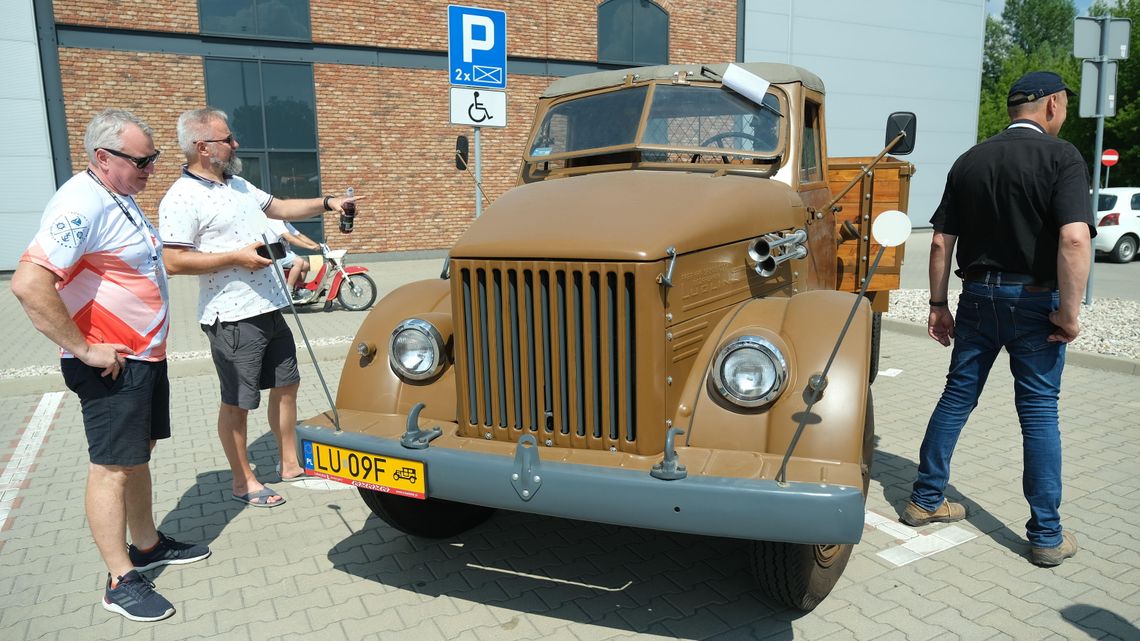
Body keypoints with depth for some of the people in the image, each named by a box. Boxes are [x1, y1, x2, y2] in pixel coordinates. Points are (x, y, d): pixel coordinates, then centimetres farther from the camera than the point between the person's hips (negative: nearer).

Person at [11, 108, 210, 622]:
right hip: (112, 364, -10)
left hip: (146, 354, 10)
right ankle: (121, 581, 12)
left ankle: (147, 544, 36)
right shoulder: (82, 204, -21)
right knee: (113, 467, 0)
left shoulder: (120, 196, 11)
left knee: (139, 453, 20)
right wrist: (83, 349, -24)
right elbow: (29, 285, -31)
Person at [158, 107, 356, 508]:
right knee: (237, 402, 4)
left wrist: (326, 203, 13)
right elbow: (174, 262, -19)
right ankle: (244, 483, 20)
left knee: (286, 384, 16)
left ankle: (289, 464, 31)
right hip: (232, 317, -9)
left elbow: (279, 208, 24)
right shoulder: (181, 199, -14)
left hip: (269, 307, 9)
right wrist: (236, 257, -20)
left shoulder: (238, 184, 13)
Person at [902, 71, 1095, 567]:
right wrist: (1069, 312, -14)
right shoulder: (1062, 158, -9)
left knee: (957, 396, 13)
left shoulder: (969, 161, 6)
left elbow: (941, 241, 5)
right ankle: (1047, 536, 13)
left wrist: (938, 305, 11)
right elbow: (1074, 238, -22)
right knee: (1039, 412, 4)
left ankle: (925, 500, 22)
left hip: (978, 295, 4)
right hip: (1034, 300, -4)